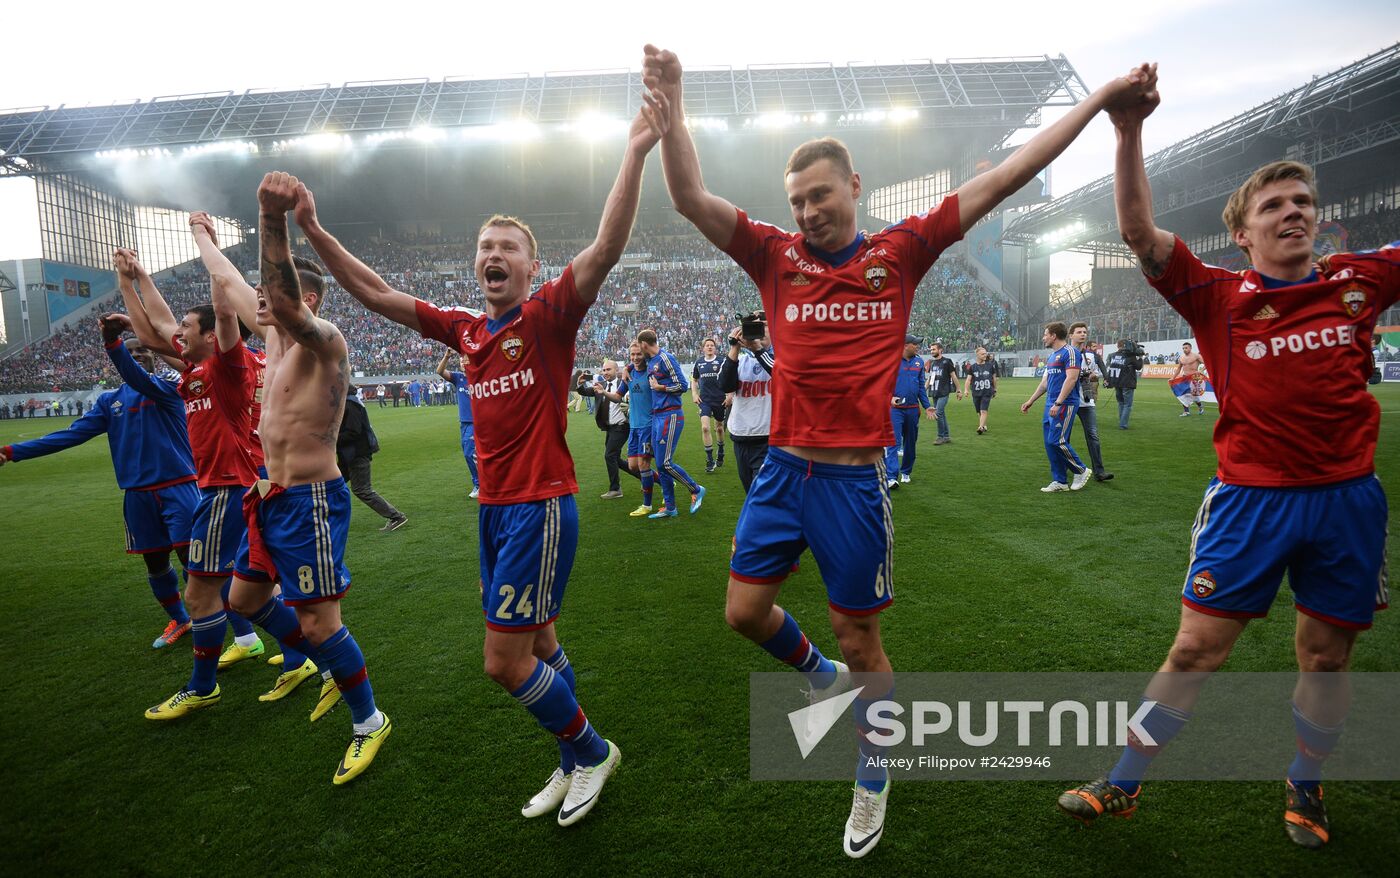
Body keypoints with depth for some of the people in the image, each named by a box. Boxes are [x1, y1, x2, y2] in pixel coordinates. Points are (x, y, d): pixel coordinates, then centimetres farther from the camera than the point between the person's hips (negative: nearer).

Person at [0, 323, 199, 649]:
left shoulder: (168, 387, -3)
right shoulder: (110, 400, 12)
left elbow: (143, 382, -25)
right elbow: (72, 433, 11)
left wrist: (112, 344, -42)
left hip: (177, 487, -5)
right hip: (138, 494, 5)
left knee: (191, 557, -9)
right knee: (155, 563, 13)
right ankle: (179, 621, 31)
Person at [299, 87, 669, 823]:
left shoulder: (548, 315, -8)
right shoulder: (466, 331, 9)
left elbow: (607, 246, -21)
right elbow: (377, 295, 16)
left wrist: (636, 152, -26)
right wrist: (315, 233, 12)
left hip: (541, 506, -7)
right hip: (494, 506, 7)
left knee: (505, 661, -4)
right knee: (538, 646, 16)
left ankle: (590, 750, 20)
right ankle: (575, 763, 35)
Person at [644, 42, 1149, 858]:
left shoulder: (900, 252, 1)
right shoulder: (777, 256, 4)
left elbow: (1005, 178, 3)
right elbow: (691, 198, -4)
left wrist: (1101, 98, 6)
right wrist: (672, 103, -14)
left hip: (856, 478, -2)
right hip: (784, 469, 3)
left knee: (861, 640, 9)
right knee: (745, 611, 8)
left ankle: (874, 777, 34)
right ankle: (819, 673, 41)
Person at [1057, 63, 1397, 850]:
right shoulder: (1219, 298, -4)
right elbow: (1139, 230, -15)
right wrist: (1130, 133, -25)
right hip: (1252, 498, -2)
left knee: (1327, 659, 13)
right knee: (1195, 651, 1)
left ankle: (1306, 786, 38)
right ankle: (1124, 783, 16)